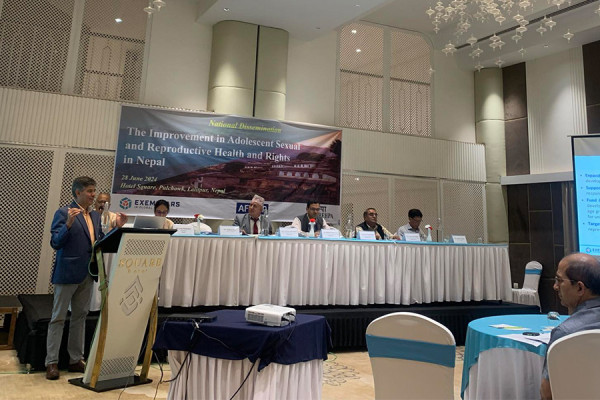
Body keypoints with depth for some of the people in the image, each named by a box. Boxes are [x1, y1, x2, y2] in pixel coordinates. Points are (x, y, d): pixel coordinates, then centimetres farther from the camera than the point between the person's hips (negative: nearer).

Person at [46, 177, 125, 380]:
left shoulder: (95, 215, 10)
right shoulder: (63, 213, -9)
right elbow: (55, 243, -15)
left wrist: (117, 227, 0)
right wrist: (69, 224, -29)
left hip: (87, 273, 7)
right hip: (68, 272, -7)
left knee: (80, 316, 14)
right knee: (58, 318, 4)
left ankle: (76, 360, 24)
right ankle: (52, 362, 13)